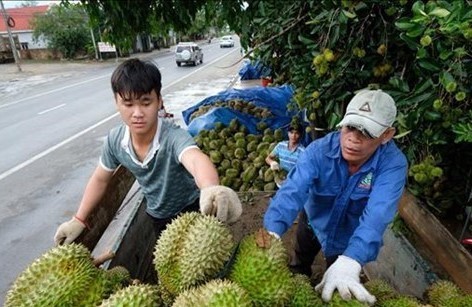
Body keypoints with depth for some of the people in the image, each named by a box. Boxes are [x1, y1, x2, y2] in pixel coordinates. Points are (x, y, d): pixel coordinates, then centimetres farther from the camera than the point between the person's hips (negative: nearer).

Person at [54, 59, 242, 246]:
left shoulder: (173, 137, -36)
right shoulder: (115, 140, -19)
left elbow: (196, 160, -59)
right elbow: (100, 179, 0)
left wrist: (212, 190, -81)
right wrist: (78, 220, 0)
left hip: (191, 211, -4)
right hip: (158, 218, 5)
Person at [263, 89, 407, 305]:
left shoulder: (393, 164, -32)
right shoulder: (319, 149, -31)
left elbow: (376, 216, -46)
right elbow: (293, 190, -44)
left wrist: (349, 262, -61)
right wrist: (272, 232, -61)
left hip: (348, 238, -1)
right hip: (313, 221, 2)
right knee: (298, 268, 29)